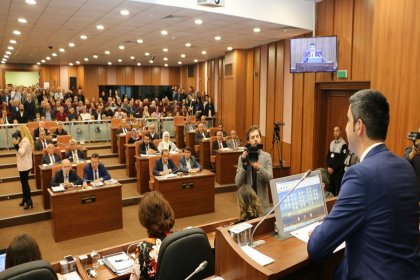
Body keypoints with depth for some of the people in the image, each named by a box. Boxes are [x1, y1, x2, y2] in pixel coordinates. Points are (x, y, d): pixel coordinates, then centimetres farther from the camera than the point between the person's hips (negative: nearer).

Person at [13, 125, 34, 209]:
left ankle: (29, 201, 3)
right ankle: (25, 199, 27)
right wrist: (17, 143, 4)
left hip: (24, 165, -10)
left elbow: (21, 153, -24)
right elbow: (20, 150, 13)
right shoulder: (24, 139, 12)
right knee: (24, 182, 17)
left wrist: (16, 144, -25)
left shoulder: (25, 141, -20)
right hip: (24, 164, 10)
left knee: (24, 183, -4)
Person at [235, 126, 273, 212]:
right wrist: (244, 165, -20)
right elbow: (237, 183, -8)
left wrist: (259, 167, -27)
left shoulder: (267, 156, -1)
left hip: (263, 202, 0)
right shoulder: (242, 157, -2)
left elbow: (270, 179, -12)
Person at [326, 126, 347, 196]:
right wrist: (328, 167, -1)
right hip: (330, 170, 6)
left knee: (337, 190, -2)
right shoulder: (332, 143, 10)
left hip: (339, 171, -6)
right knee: (330, 188, 9)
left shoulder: (343, 144, -12)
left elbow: (342, 160, -14)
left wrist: (333, 169, -11)